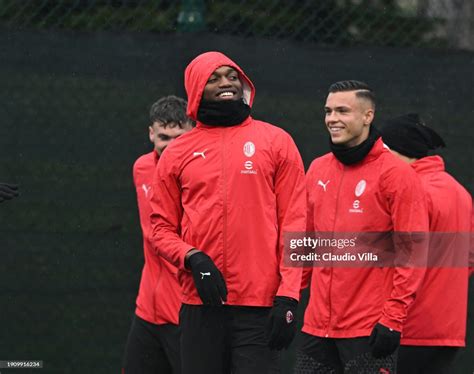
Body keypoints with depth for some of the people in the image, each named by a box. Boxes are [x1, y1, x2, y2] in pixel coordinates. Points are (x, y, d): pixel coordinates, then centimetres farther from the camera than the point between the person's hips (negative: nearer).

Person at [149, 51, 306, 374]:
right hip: (200, 307, 2)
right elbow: (162, 228, 12)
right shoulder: (178, 153, 12)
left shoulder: (276, 142, 7)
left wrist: (288, 297, -7)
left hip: (260, 306, -2)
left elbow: (293, 224, 2)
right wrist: (192, 258, -9)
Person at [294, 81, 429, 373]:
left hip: (369, 330, -6)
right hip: (317, 325, 6)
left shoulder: (395, 173, -7)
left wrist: (394, 319, -14)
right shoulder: (317, 170, 11)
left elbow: (412, 252, -10)